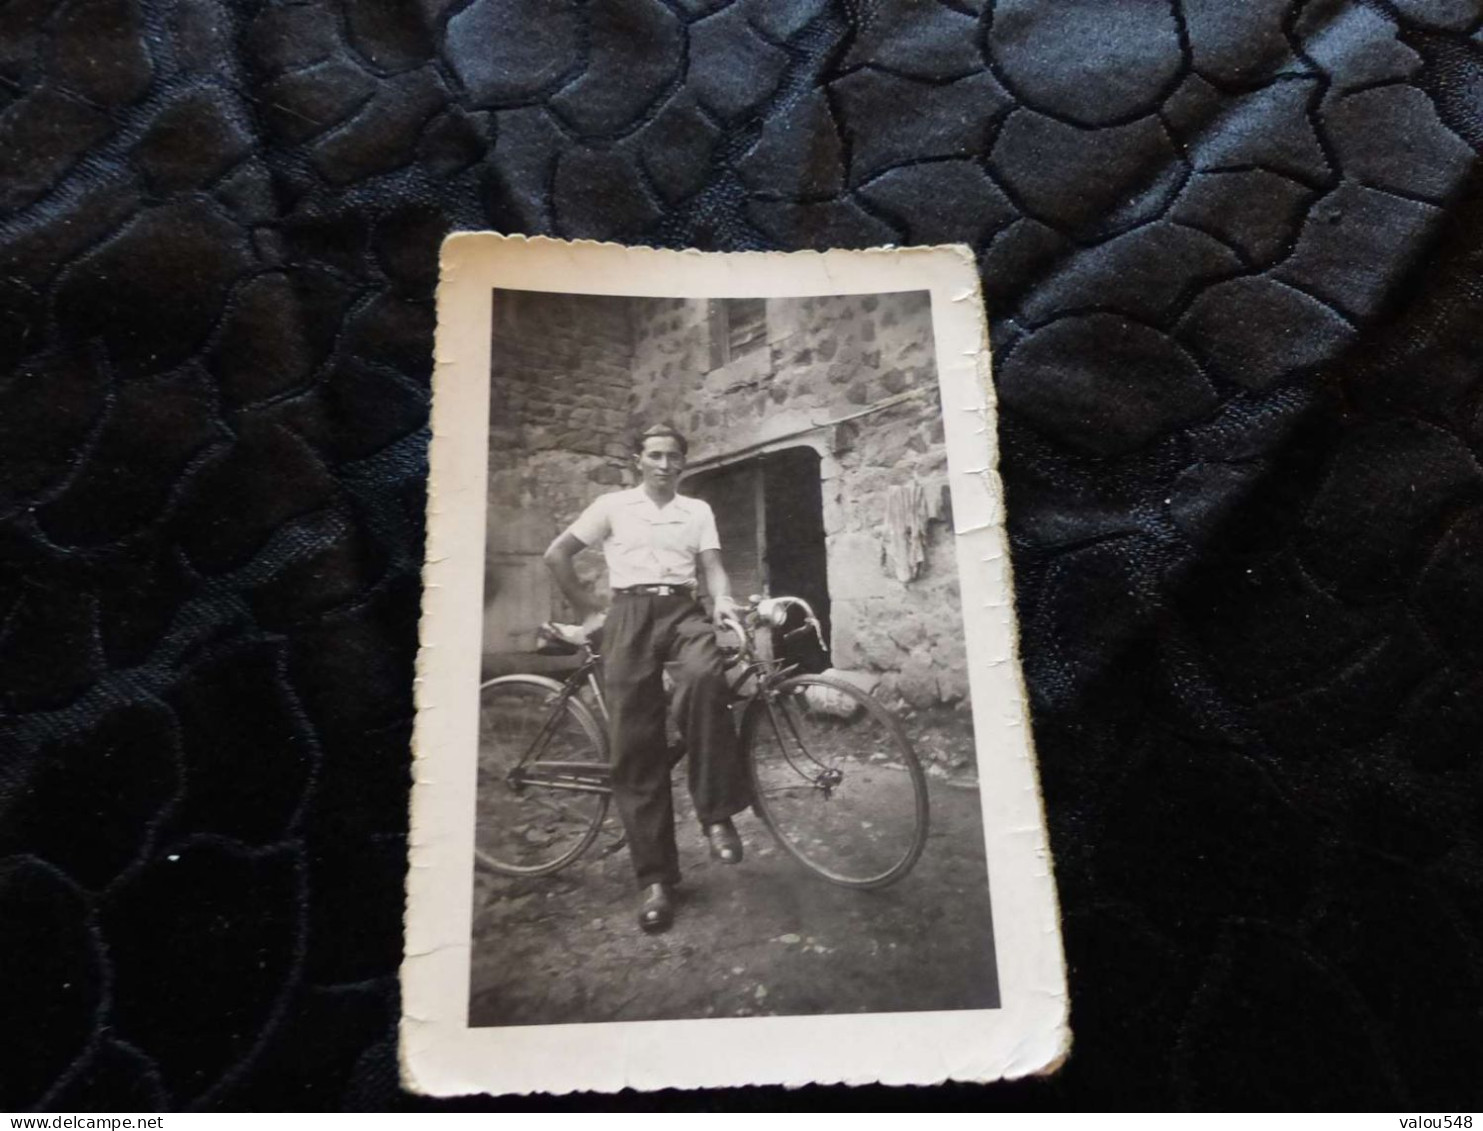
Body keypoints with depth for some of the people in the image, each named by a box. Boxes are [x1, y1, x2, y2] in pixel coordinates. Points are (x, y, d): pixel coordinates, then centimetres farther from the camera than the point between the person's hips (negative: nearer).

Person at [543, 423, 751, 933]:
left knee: (705, 674, -36)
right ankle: (655, 877, -1)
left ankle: (716, 813, -24)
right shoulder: (613, 505, 12)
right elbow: (556, 555, 11)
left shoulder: (697, 510, 17)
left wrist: (722, 599, -15)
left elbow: (711, 565, 7)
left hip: (682, 610, 0)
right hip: (630, 614, 0)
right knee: (636, 744, -7)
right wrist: (590, 611, 8)